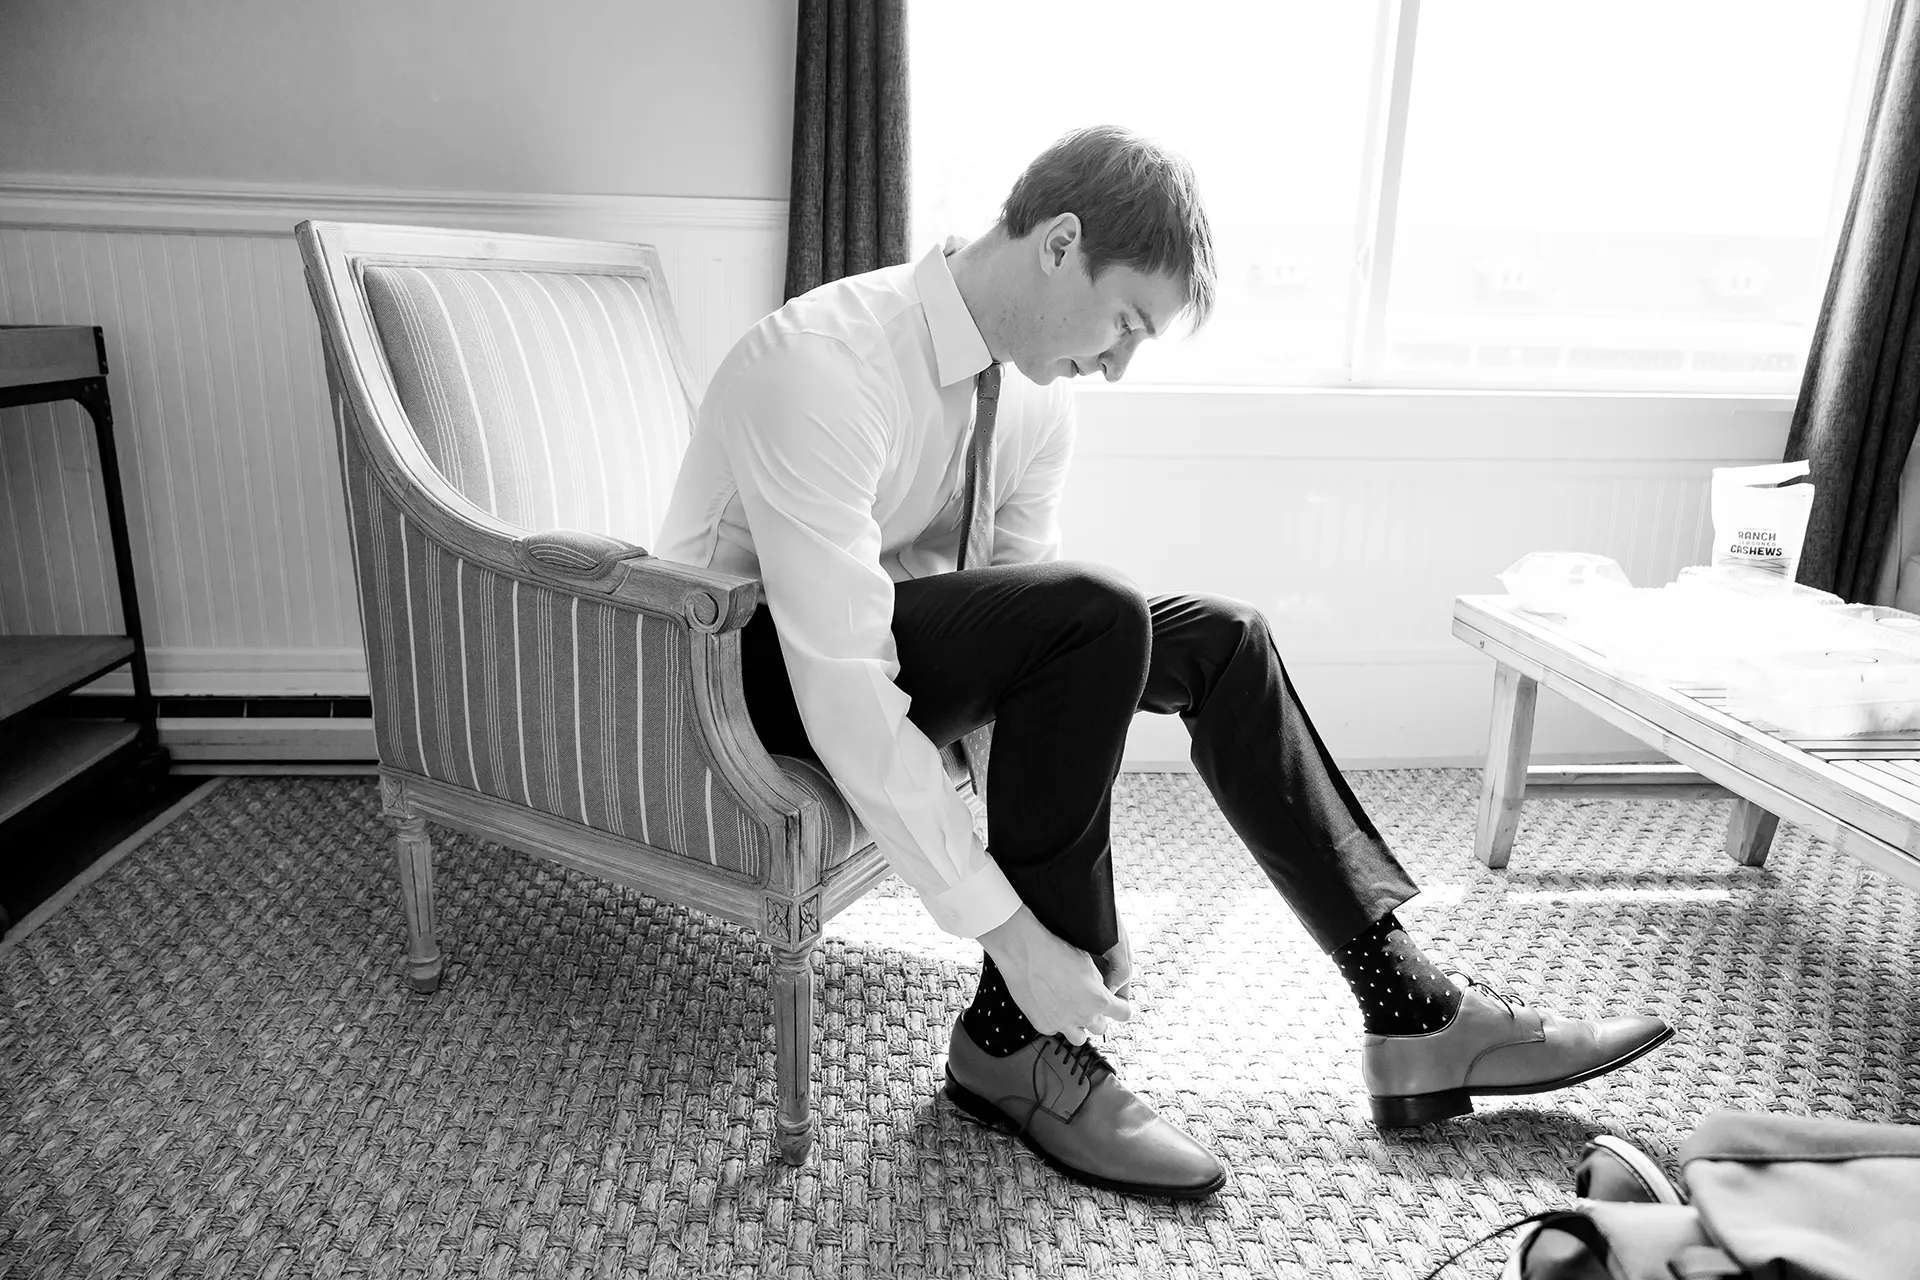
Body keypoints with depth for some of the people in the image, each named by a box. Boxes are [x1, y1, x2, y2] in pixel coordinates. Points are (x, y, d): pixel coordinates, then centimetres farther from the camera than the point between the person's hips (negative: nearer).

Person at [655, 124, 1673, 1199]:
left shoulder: (1037, 392, -5)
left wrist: (1081, 899, -11)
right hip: (761, 666, -7)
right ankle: (1015, 1044, -17)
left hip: (916, 634, 7)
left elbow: (1034, 628, -5)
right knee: (1096, 614, -31)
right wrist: (1012, 933, -30)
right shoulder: (827, 368, -29)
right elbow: (844, 697, -33)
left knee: (1219, 639, -6)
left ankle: (1410, 1009, 0)